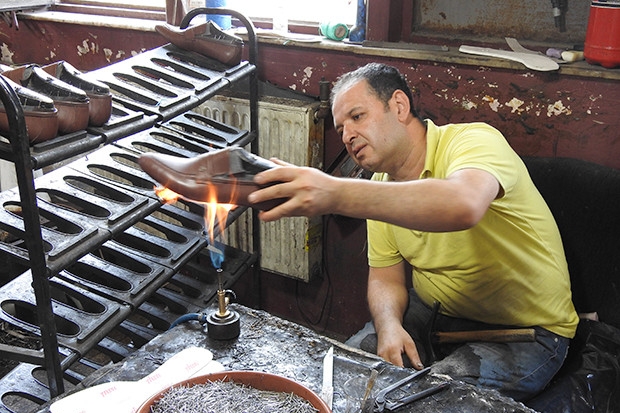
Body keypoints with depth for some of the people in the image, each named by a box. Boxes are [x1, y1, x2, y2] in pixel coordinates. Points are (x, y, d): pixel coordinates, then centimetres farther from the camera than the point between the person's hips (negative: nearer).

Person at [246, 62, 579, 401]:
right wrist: (388, 325, -18)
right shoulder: (382, 184, 2)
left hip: (525, 332, -6)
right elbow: (386, 275, 4)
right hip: (435, 311, 6)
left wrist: (336, 194, -55)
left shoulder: (475, 141, -22)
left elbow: (463, 206, -46)